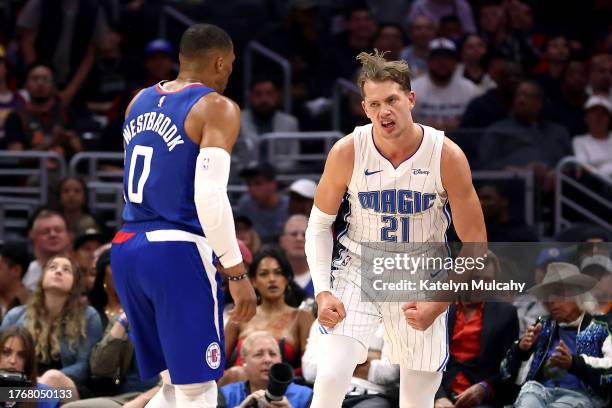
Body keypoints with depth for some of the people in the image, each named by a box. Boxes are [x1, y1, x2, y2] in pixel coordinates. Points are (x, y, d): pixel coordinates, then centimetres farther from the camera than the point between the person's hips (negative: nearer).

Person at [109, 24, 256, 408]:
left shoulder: (140, 102, 16)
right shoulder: (217, 108, -7)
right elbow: (210, 195, -18)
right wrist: (237, 272, -15)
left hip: (127, 247, 7)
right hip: (177, 253, -7)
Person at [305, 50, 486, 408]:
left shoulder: (447, 157, -17)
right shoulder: (347, 153, -16)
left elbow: (474, 244, -9)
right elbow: (320, 224, -1)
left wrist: (439, 304, -16)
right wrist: (323, 291, -13)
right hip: (358, 269, -1)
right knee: (330, 377, -22)